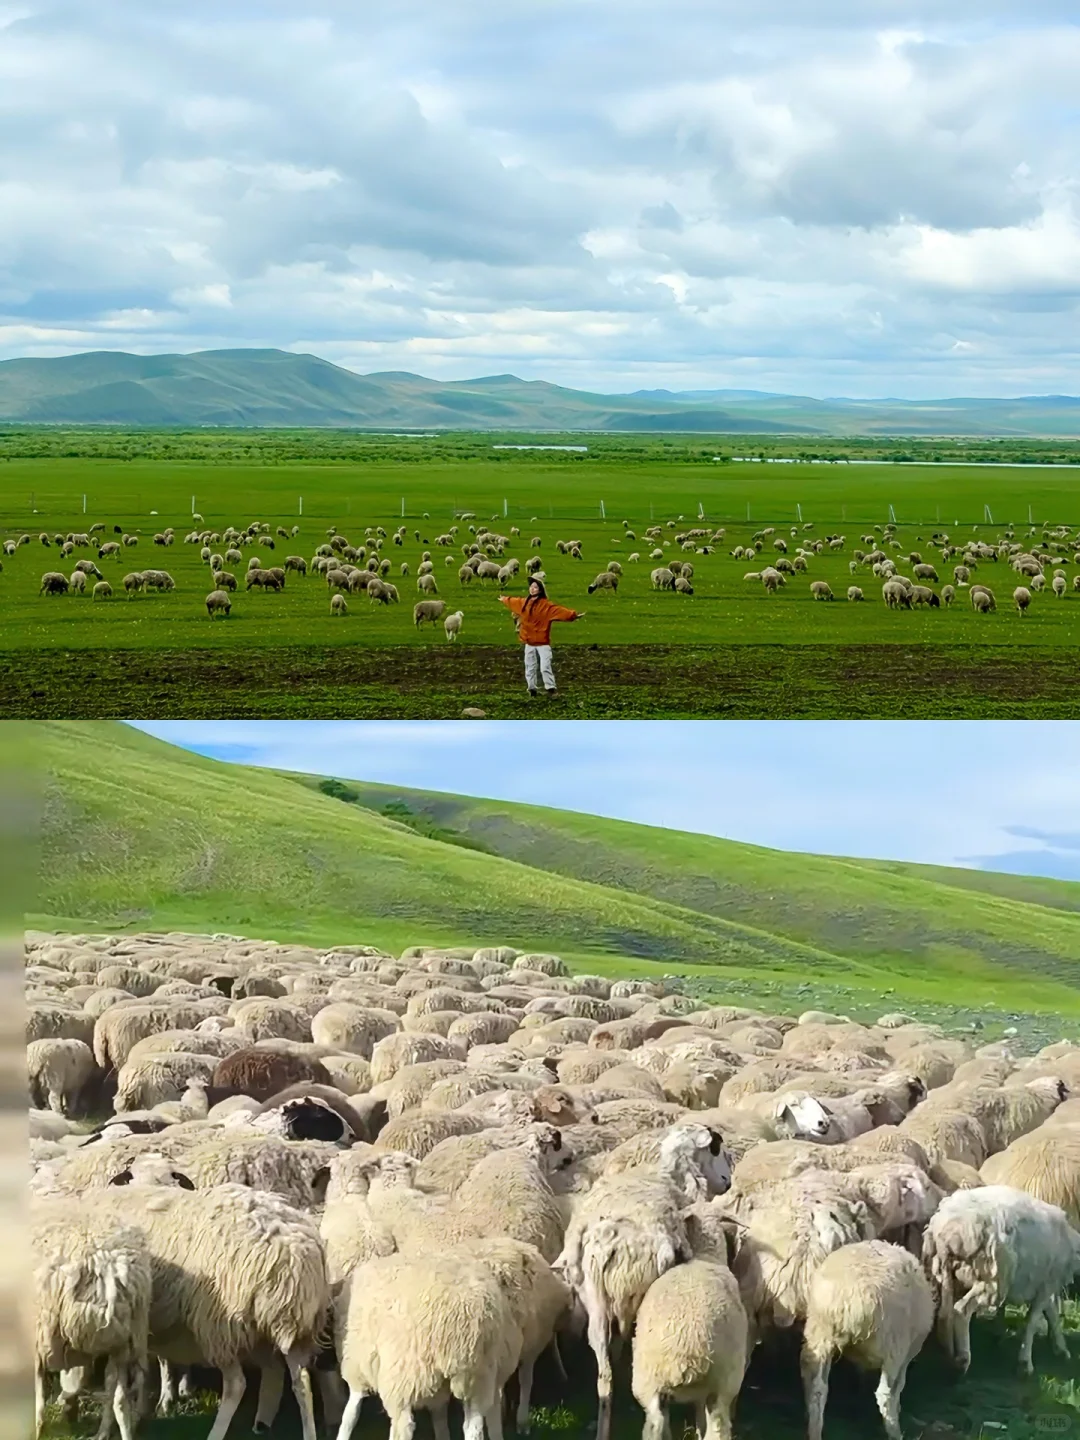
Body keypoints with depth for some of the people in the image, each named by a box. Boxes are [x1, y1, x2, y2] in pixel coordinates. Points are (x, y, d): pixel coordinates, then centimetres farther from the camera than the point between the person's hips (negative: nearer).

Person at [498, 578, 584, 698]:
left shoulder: (546, 604, -13)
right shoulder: (523, 602, 6)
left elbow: (559, 610, -25)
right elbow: (513, 601, 28)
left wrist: (573, 614, -39)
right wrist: (504, 599, 47)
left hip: (542, 642, -6)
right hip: (529, 642, 6)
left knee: (545, 667, -14)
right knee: (530, 667, 13)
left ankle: (551, 689, -11)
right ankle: (532, 689, 24)